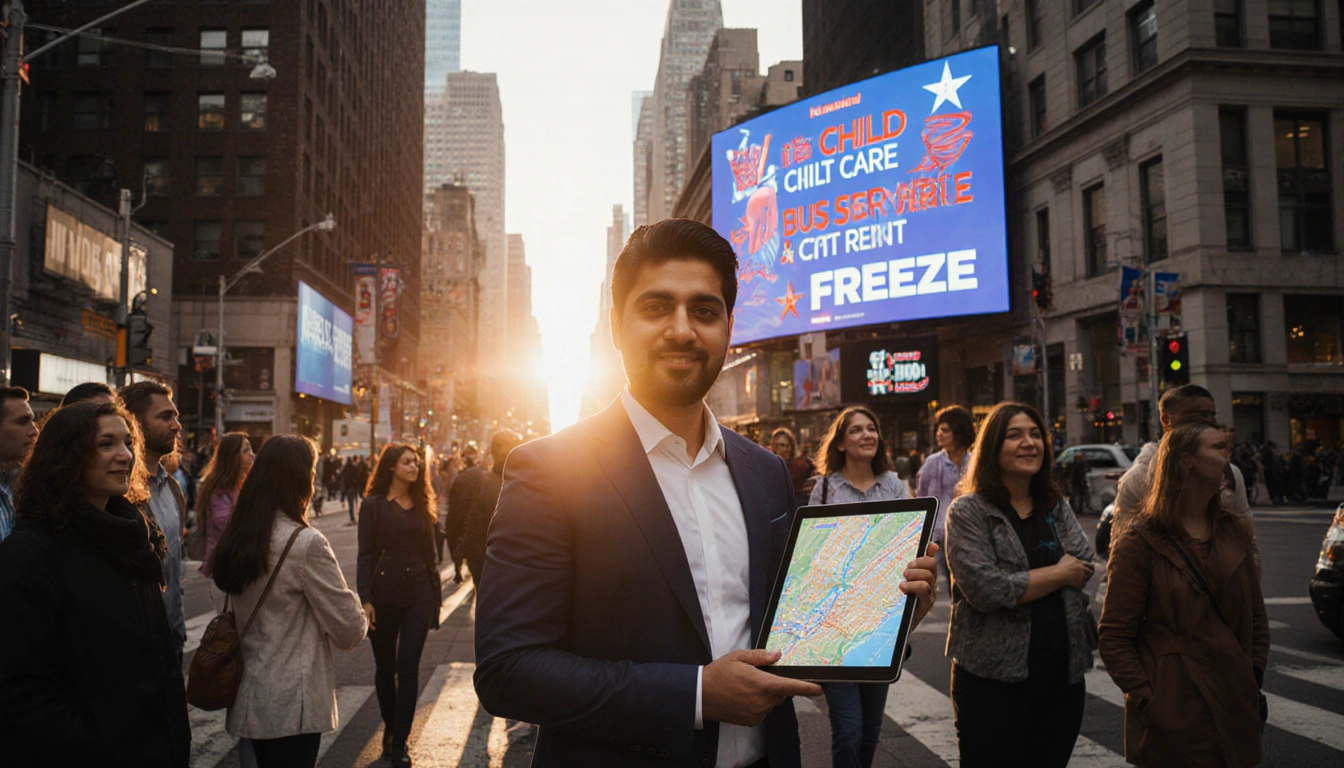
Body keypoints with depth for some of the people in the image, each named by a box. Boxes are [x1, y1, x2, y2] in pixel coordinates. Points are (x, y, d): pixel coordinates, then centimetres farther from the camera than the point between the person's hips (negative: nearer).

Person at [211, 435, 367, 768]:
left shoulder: (235, 538, 3)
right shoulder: (306, 543, -19)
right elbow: (349, 632, -16)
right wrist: (356, 613, 6)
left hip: (249, 700, 7)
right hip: (292, 706, -7)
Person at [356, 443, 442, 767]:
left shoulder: (422, 504, 7)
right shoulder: (373, 504, -3)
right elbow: (365, 554, -6)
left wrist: (436, 594, 10)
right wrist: (365, 599, -14)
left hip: (418, 594, 2)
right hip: (383, 593, -2)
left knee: (408, 669, -2)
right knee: (385, 667, 12)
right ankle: (390, 727, 32)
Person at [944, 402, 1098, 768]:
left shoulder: (1057, 507, 11)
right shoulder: (968, 511, -7)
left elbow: (1084, 566, -1)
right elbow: (985, 588, -19)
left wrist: (1023, 583, -12)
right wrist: (1058, 574, -10)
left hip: (1063, 675, 5)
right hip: (994, 679, -5)